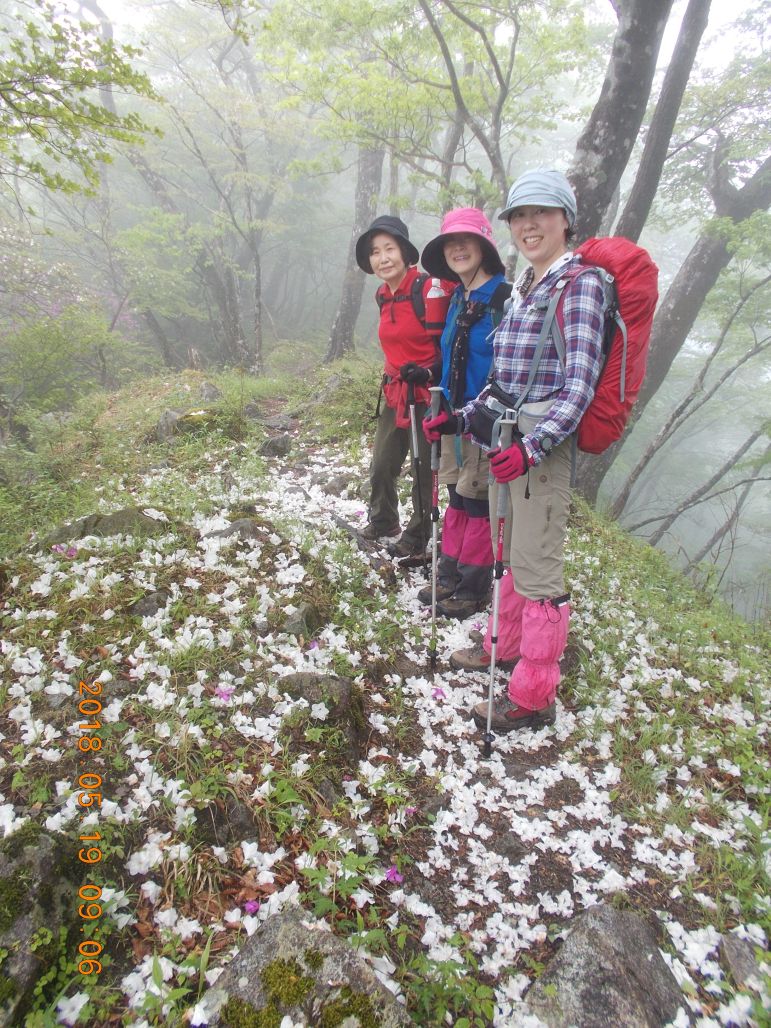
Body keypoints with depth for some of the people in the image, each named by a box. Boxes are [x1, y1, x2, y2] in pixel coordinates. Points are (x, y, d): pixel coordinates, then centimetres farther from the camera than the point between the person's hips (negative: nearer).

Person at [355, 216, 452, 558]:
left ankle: (417, 537, 23)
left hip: (426, 394, -7)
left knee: (423, 468, 5)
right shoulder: (384, 296, 7)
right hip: (395, 392, 7)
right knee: (382, 465, 15)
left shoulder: (430, 289, -14)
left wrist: (429, 372, -24)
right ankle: (383, 521, 37)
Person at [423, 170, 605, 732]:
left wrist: (533, 446, -30)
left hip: (544, 443, -8)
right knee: (510, 552, 20)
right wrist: (462, 418, 14)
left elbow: (579, 381, -18)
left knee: (536, 568, -3)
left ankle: (534, 697, 10)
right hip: (506, 435, 8)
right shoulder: (524, 286, 16)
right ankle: (505, 644, 40)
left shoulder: (580, 284, -8)